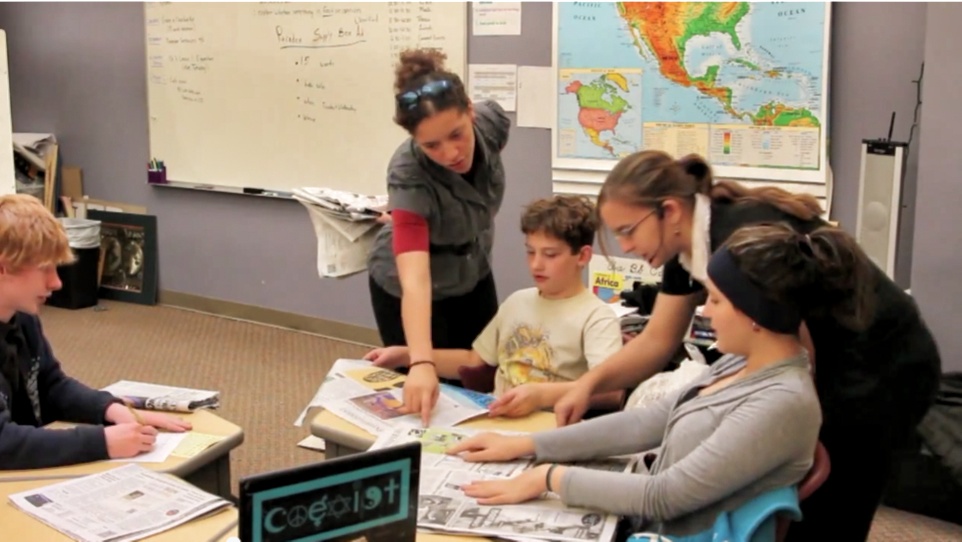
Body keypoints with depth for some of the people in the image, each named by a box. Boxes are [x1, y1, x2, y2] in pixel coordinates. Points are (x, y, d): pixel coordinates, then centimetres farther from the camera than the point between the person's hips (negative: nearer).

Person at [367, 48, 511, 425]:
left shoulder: (493, 122, -26)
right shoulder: (409, 175, -38)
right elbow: (415, 279, -48)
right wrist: (421, 363, -60)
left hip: (472, 274, 5)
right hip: (406, 287, -4)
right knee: (425, 395, 5)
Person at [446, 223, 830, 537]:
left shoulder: (783, 403, -25)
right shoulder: (741, 363, 3)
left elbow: (663, 497, -25)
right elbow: (645, 424, 4)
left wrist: (550, 477, -18)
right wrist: (526, 446, 2)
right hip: (637, 514, 8)